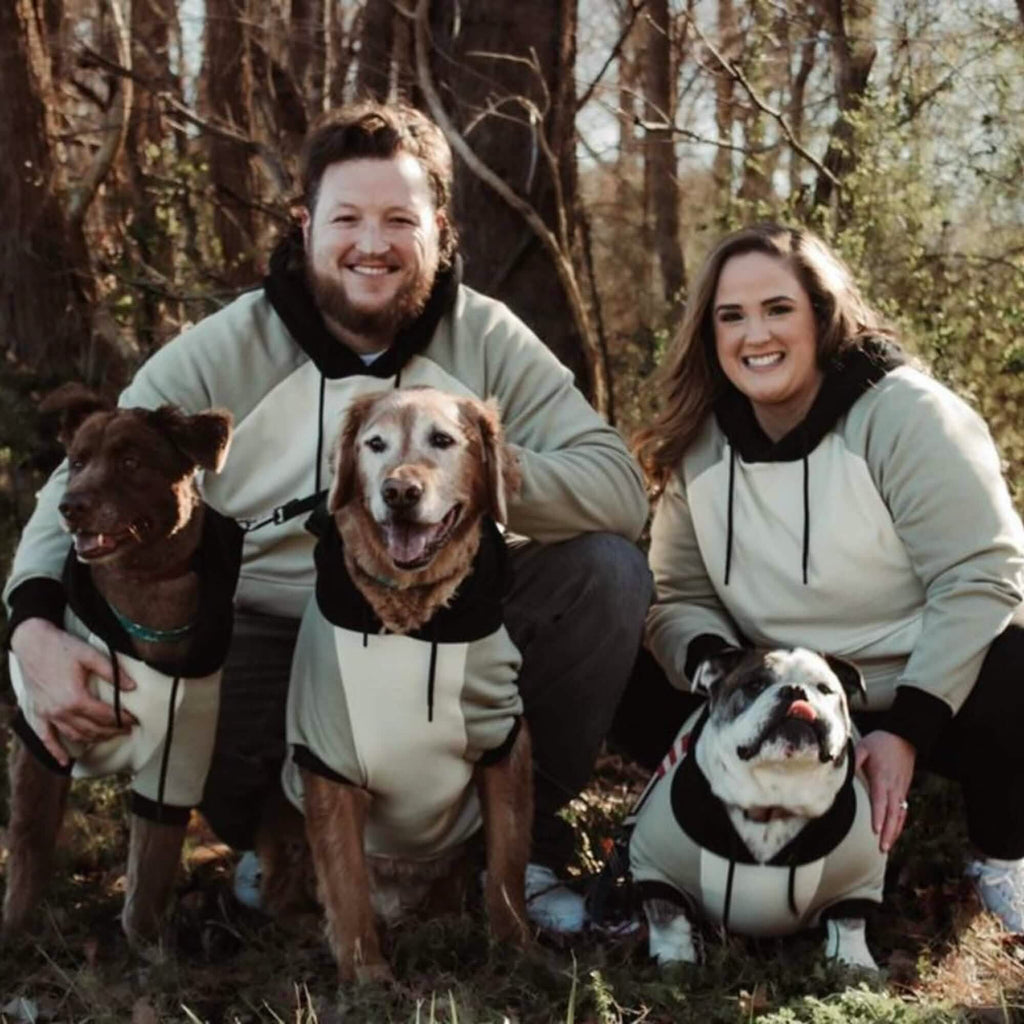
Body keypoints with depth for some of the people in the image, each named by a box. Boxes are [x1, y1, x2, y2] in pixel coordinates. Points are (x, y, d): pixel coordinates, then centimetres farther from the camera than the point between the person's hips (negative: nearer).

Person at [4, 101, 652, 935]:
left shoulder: (488, 340, -6)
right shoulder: (224, 351, -7)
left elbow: (621, 489, -16)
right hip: (268, 638, 0)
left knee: (608, 570, -23)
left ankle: (526, 828, -1)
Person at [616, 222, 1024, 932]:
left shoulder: (904, 414, -17)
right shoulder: (698, 445, -3)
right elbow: (682, 598, -2)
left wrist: (906, 728, -27)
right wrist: (715, 663, -25)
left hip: (938, 688, -4)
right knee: (635, 694, -14)